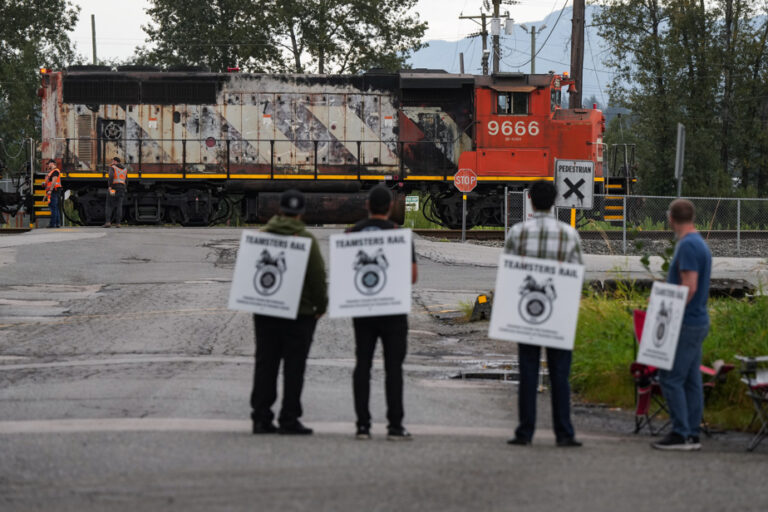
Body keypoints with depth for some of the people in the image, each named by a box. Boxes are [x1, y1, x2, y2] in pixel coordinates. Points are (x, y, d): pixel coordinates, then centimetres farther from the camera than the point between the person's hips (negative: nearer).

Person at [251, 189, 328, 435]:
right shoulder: (306, 240, -11)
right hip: (299, 312, -4)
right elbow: (318, 276, -11)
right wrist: (321, 305, 1)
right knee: (293, 367, 0)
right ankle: (289, 419, -1)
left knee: (265, 365, 9)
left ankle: (261, 417, 7)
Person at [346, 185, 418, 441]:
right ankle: (395, 425, -1)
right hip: (392, 309, -3)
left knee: (362, 364, 6)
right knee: (393, 367, 1)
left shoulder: (352, 233, 2)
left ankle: (363, 424, 1)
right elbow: (413, 275, -9)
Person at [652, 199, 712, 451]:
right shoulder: (699, 244, 15)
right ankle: (692, 434, 11)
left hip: (686, 323, -10)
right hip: (698, 321, 10)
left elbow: (690, 287, -22)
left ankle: (681, 434, -9)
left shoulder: (688, 246, -16)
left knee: (671, 378, -8)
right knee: (691, 380, 9)